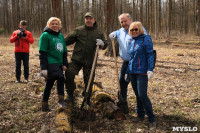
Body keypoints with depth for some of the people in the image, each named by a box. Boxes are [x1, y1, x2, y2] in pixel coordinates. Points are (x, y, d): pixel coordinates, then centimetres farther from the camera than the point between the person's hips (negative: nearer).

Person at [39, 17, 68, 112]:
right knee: (60, 78, -26)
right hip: (50, 63, -7)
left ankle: (44, 105, 19)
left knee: (49, 84, 11)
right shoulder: (45, 35, -4)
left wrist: (65, 64, 10)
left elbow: (64, 51, 21)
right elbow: (42, 53, -9)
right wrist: (43, 68, -14)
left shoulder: (61, 36, 17)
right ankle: (61, 100, -16)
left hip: (59, 64, 7)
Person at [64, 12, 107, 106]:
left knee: (88, 80, 7)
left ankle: (87, 99, 28)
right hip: (77, 59, 0)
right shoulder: (78, 30, 6)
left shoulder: (99, 33, 8)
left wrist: (102, 43, -10)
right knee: (69, 72, -20)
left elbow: (105, 45, 13)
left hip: (90, 61, 1)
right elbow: (68, 40, 12)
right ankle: (70, 94, 0)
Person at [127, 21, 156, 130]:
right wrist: (127, 72, 23)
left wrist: (150, 69, -17)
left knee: (143, 95, -12)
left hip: (142, 72, -6)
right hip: (132, 72, 7)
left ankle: (151, 120, -2)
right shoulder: (132, 42, 16)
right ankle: (140, 115, 24)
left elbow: (150, 55, -8)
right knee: (137, 95, 11)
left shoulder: (146, 39, -3)